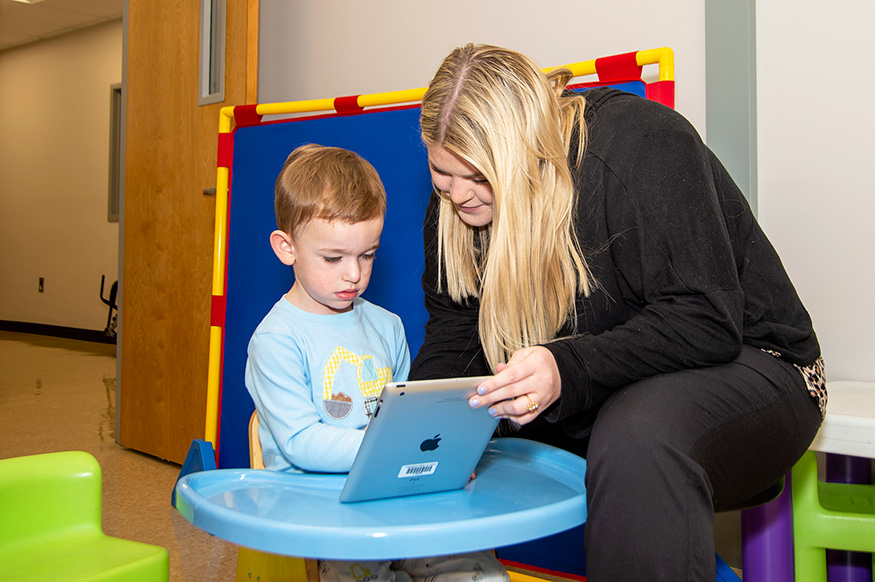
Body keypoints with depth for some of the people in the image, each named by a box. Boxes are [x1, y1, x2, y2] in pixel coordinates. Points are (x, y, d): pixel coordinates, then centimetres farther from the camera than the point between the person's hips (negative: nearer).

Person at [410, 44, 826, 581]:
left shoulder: (640, 142, -23)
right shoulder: (460, 193, -3)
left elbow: (705, 323, -27)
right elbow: (453, 331, 0)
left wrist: (570, 369, -41)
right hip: (593, 397, 6)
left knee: (638, 437, -40)